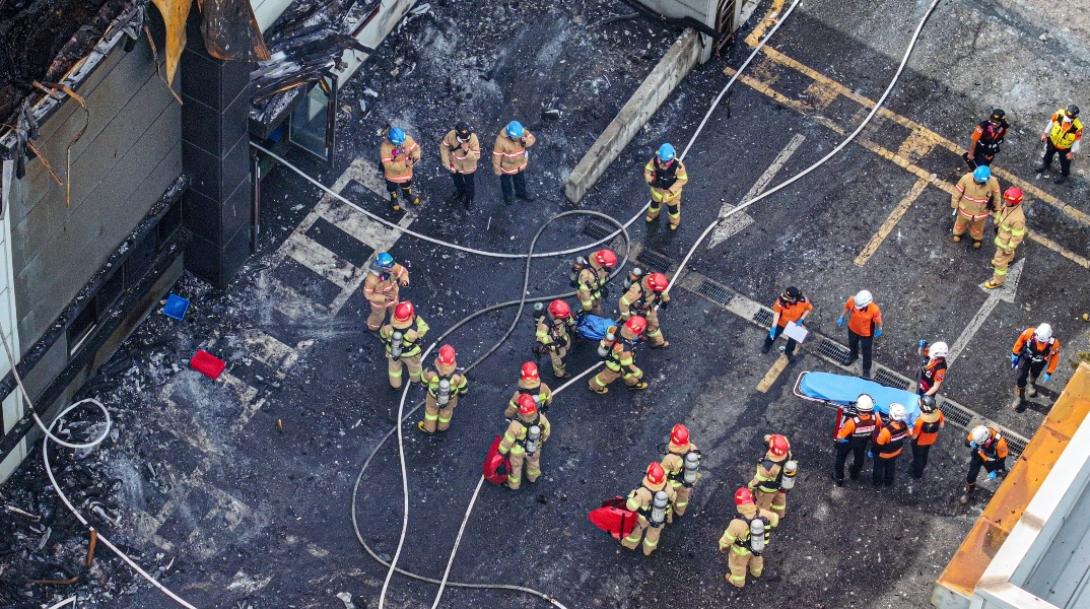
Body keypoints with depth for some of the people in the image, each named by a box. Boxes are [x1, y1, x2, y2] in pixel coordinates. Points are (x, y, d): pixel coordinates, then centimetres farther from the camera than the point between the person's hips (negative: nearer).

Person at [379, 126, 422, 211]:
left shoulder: (407, 139, -30)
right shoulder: (384, 148, -40)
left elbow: (415, 148, -13)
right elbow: (388, 165, -38)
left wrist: (416, 156, -34)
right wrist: (404, 164, -42)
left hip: (406, 171, 3)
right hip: (392, 173, -3)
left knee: (407, 183, 34)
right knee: (392, 186, 28)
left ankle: (407, 195, 66)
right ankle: (394, 199, 61)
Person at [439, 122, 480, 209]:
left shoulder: (473, 138, -37)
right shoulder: (451, 135, -31)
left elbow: (476, 156, -30)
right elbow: (443, 147, -13)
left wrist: (467, 151, -49)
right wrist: (447, 164, -12)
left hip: (468, 168, -2)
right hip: (454, 165, 3)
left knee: (469, 185, 25)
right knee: (457, 182, 33)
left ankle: (469, 198, 57)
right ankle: (460, 192, 65)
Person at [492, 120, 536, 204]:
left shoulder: (522, 132, -27)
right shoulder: (501, 140, -39)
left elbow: (532, 139, -15)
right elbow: (497, 155, -26)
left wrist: (527, 141, -40)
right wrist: (497, 169, -14)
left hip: (520, 164, 4)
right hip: (507, 167, -4)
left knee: (520, 180, 32)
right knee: (506, 182, 27)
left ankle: (521, 192, 61)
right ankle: (508, 195, 57)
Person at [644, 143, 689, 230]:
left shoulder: (678, 166, -41)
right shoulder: (655, 161, -33)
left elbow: (683, 179, -26)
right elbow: (647, 170, -14)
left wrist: (671, 189, -30)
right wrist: (650, 181, -32)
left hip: (672, 190, -3)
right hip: (657, 188, 3)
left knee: (673, 207, 24)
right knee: (655, 202, 32)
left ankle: (674, 221, 56)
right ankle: (653, 215, 66)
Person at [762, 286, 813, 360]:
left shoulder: (803, 301, -34)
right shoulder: (781, 300, -39)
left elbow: (809, 308, -13)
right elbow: (776, 313, -33)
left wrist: (801, 319, -19)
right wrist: (773, 327, -37)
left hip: (794, 324, 1)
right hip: (781, 323, -1)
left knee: (793, 340, 22)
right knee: (773, 334, 24)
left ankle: (789, 352, 54)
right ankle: (767, 345, 57)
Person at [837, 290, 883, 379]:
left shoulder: (874, 309, -40)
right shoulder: (852, 301, -33)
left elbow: (878, 320, -19)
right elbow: (846, 307, -9)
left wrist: (879, 331, -3)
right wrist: (841, 318, 0)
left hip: (866, 333, -3)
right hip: (852, 329, 3)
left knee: (866, 352, 21)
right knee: (852, 344, 34)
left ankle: (866, 370, 48)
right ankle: (853, 355, 68)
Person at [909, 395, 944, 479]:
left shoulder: (921, 420, -44)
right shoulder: (938, 413, -29)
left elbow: (914, 435, -29)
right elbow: (942, 425, -7)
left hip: (920, 442, -5)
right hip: (931, 440, 5)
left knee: (918, 457, 24)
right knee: (924, 455, 32)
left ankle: (916, 473, 49)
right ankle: (920, 469, 58)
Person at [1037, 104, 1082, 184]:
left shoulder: (1077, 127, -40)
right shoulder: (1059, 114, -34)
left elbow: (1077, 140, -21)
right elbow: (1051, 121, -11)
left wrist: (1073, 152, -11)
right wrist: (1045, 133, -2)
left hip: (1065, 148, -3)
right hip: (1053, 141, 3)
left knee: (1064, 162, 24)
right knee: (1048, 154, 34)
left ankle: (1064, 174, 55)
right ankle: (1046, 164, 67)